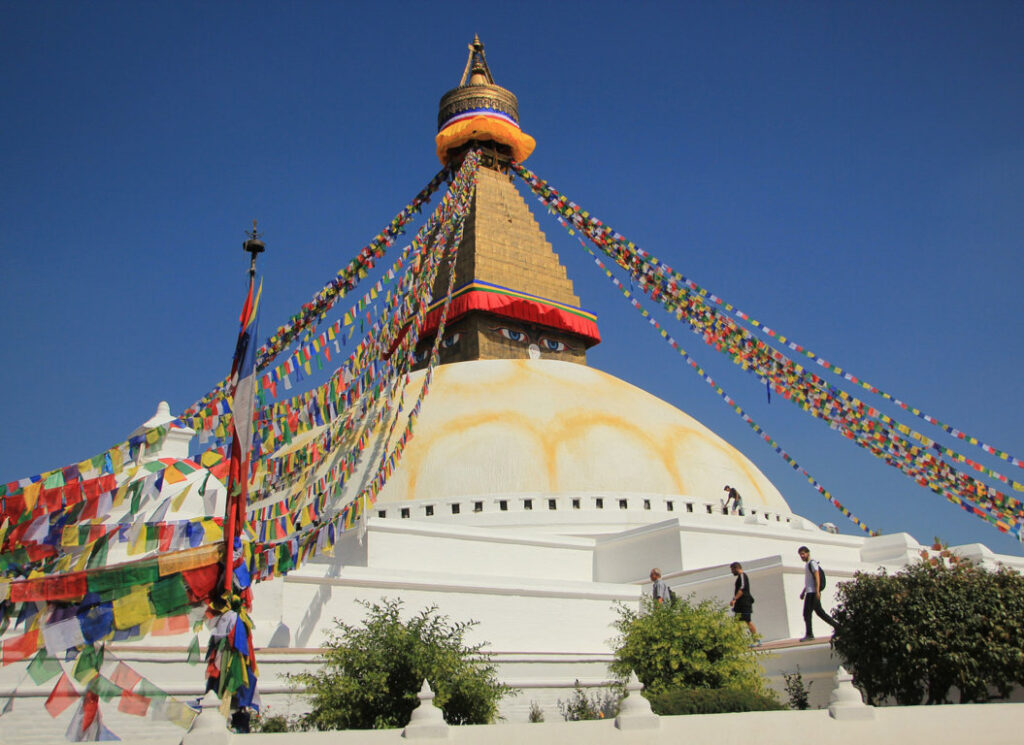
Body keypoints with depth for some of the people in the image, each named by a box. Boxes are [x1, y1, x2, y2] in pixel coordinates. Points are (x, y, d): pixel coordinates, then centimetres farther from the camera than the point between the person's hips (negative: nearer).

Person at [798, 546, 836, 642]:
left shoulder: (812, 563, -7)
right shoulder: (808, 564, 22)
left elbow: (817, 577, -16)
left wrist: (817, 591, -23)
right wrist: (803, 592, 24)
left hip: (812, 593, -10)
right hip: (810, 592, 10)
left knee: (807, 613, -9)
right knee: (820, 612, 10)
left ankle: (809, 634, -7)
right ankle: (837, 627, 13)